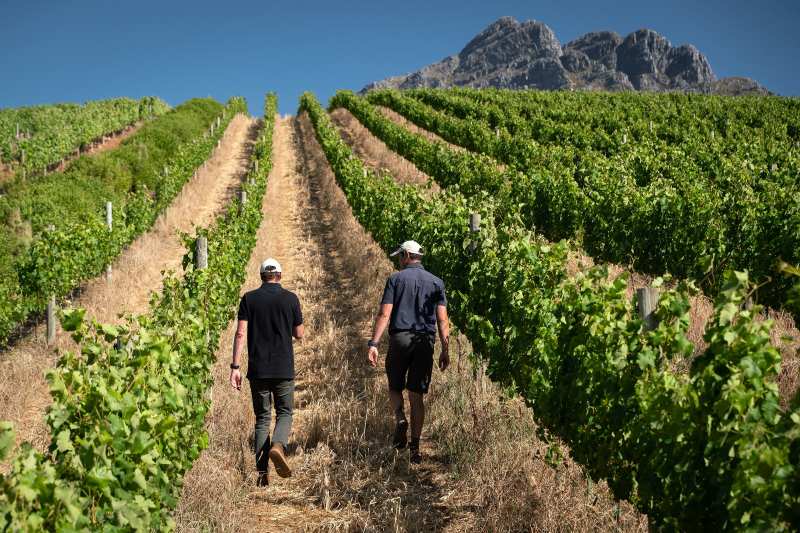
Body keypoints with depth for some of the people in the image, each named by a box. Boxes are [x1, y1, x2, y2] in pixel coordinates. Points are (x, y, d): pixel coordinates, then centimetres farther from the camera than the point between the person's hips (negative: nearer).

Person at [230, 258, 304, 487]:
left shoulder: (249, 299, 1)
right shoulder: (290, 298, 0)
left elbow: (240, 333, -6)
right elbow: (299, 334, 5)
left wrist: (235, 367, -6)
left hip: (258, 369, 1)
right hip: (284, 369, -1)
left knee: (262, 417, 11)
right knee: (284, 413, 13)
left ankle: (262, 473, 4)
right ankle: (278, 446, -18)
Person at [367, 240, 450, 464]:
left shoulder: (395, 279, 2)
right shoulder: (436, 282, 10)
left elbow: (384, 314, -7)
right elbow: (442, 320, 3)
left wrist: (373, 343, -9)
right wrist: (445, 350, 5)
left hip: (400, 338, -2)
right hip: (425, 341, 2)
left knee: (395, 387, 16)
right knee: (417, 395, 7)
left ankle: (400, 419, -11)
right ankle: (415, 448, 4)